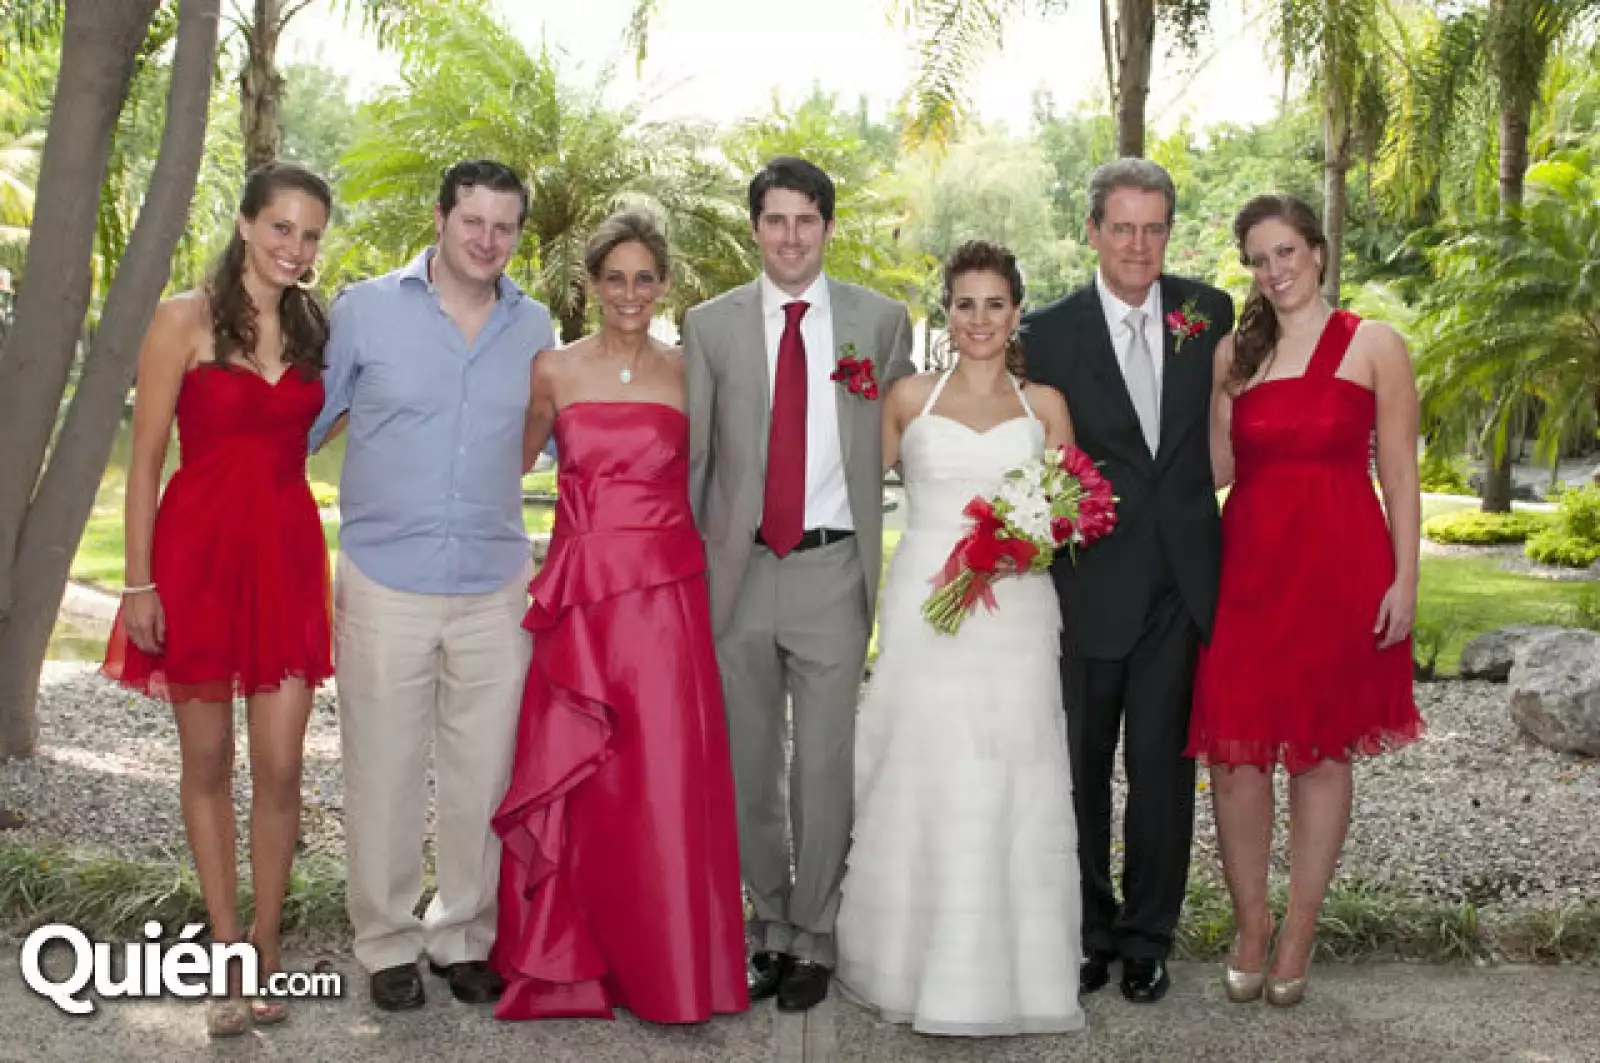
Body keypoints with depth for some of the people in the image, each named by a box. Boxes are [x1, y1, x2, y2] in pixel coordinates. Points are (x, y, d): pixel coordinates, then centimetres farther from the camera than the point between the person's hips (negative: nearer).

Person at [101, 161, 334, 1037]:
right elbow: (145, 458, -5)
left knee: (279, 767, 0)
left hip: (287, 554, 3)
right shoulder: (186, 319, -4)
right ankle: (227, 949, 20)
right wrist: (138, 579, -8)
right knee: (207, 762, 8)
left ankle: (265, 946, 17)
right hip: (198, 551, -2)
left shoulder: (314, 329, 8)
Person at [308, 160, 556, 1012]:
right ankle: (386, 943, 23)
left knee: (482, 777, 8)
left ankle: (464, 936, 25)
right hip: (383, 584, -2)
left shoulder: (534, 329, 6)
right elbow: (301, 427, 6)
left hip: (495, 588, 2)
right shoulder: (365, 310, 0)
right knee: (383, 775, 6)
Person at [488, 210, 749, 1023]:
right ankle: (569, 956, 24)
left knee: (666, 779, 0)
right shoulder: (553, 371, 5)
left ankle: (666, 966, 15)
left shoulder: (688, 372, 4)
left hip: (666, 596, -1)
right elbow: (513, 460, 19)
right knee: (571, 780, 6)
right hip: (576, 596, 1)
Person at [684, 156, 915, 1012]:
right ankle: (770, 927, 30)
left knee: (824, 766, 4)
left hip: (834, 571, -1)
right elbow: (692, 456, 5)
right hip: (737, 571, 2)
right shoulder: (710, 325, 4)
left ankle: (814, 940, 22)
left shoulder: (882, 321, 2)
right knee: (749, 766, 12)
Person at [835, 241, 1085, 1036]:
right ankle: (923, 962, 17)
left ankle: (1009, 965, 16)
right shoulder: (908, 396, 8)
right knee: (922, 783, 2)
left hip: (1015, 613, 1)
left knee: (1007, 788, 1)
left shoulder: (1045, 404, 9)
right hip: (926, 606, 0)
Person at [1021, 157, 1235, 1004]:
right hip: (1088, 584, -1)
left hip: (1183, 581, 2)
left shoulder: (1209, 314, 3)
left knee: (1162, 766, 9)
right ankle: (1089, 929, 29)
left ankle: (1148, 938, 26)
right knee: (1081, 767, 11)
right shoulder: (1048, 331, -5)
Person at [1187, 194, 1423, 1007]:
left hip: (1339, 566, -2)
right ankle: (1249, 925, 17)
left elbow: (1399, 473, 0)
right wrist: (1210, 389, -3)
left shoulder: (1373, 346, 2)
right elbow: (1219, 470, 8)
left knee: (1323, 749, 5)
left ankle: (1299, 931, 18)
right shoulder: (1235, 351, 11)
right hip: (1249, 566, 2)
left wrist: (1403, 580, -6)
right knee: (1234, 750, 0)